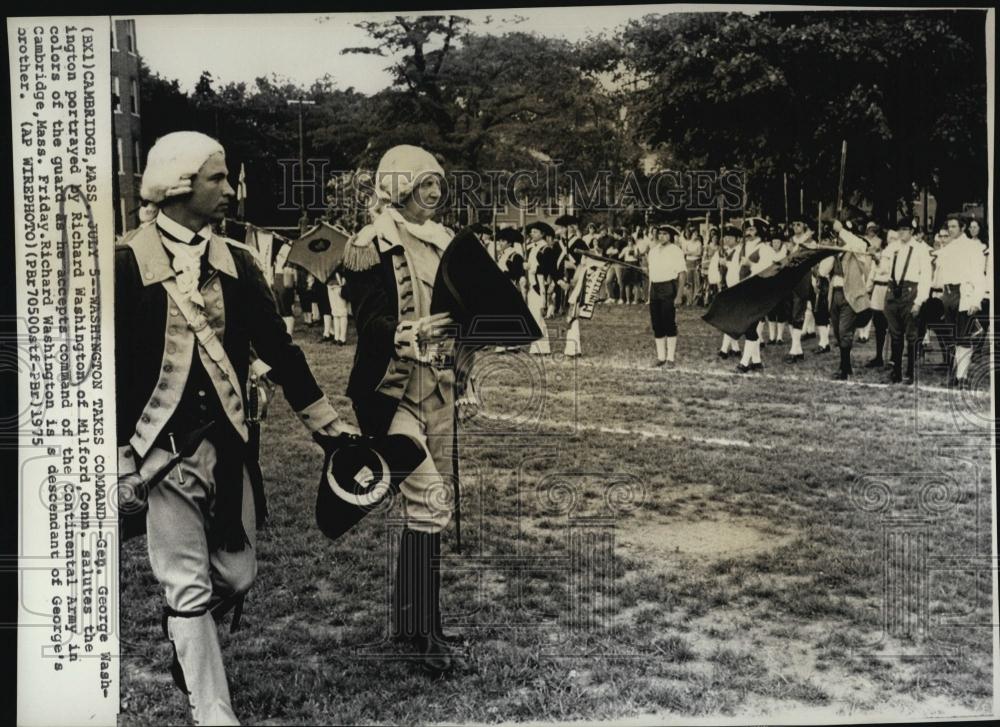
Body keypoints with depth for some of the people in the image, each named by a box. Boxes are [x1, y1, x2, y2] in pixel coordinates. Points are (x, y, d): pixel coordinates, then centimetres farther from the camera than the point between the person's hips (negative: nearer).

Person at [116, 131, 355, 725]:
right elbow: (111, 365, -8)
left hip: (229, 442, 5)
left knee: (238, 576, 12)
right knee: (189, 585, 2)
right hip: (163, 446, -5)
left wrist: (325, 419, 10)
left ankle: (187, 646, 43)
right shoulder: (128, 264, -8)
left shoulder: (236, 261, 7)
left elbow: (277, 345, 10)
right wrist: (118, 455, -10)